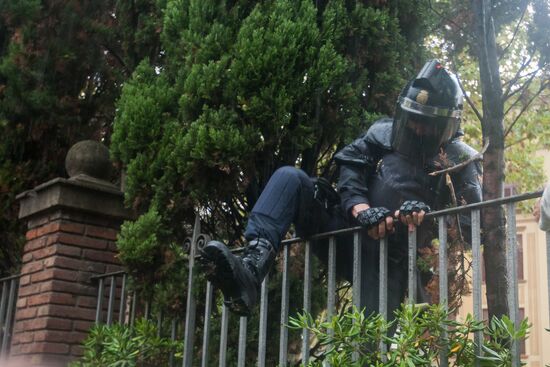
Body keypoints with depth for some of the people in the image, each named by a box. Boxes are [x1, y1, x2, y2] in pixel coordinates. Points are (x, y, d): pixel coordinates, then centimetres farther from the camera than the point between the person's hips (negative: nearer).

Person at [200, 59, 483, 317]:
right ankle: (251, 270, -38)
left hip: (388, 258, -2)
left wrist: (427, 216, -29)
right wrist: (361, 208, -23)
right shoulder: (384, 132, 11)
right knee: (290, 178, -19)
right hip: (344, 231, 2)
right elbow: (350, 167, -2)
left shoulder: (459, 160, 4)